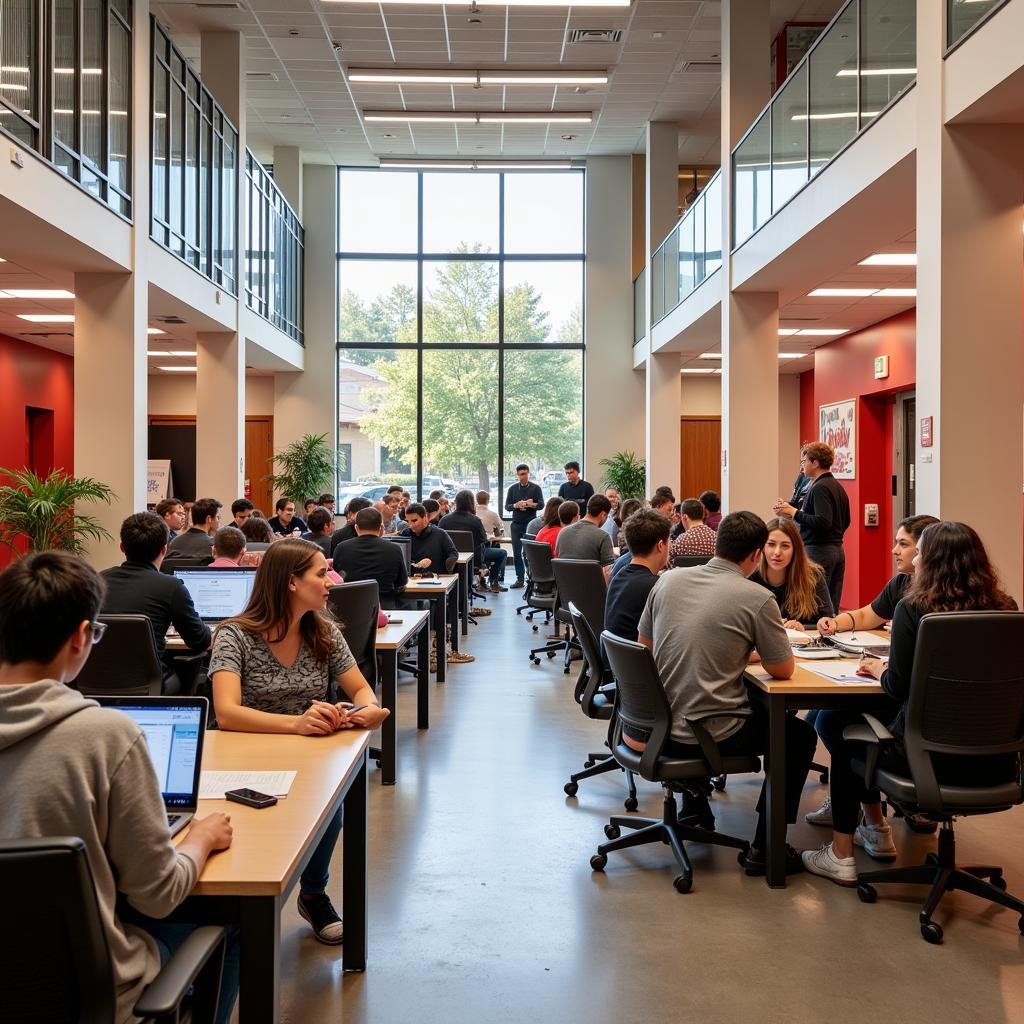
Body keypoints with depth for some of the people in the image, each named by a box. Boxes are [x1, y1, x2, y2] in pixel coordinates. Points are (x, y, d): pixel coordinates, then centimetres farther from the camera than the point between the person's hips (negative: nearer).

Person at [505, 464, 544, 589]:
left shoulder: (536, 488, 2)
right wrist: (516, 505, -14)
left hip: (530, 524, -3)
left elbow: (541, 504, -5)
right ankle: (520, 579, 5)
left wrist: (530, 504, -23)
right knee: (516, 553, 1)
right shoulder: (513, 488, 10)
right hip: (516, 524, 3)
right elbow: (507, 506, 7)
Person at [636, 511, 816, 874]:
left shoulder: (669, 579, 0)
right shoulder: (758, 599, -14)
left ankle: (695, 807, 46)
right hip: (710, 736, -6)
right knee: (800, 736, 19)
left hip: (656, 726, 6)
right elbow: (783, 670, -5)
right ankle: (764, 849, 19)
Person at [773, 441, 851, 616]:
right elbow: (845, 522, 23)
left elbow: (823, 522, -23)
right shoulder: (837, 486, 15)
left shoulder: (820, 487, -13)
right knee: (832, 607, 11)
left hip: (818, 551, -9)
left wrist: (794, 512, -16)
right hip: (837, 549, 10)